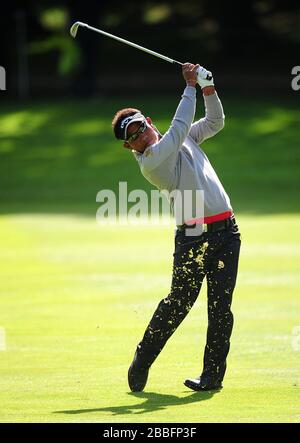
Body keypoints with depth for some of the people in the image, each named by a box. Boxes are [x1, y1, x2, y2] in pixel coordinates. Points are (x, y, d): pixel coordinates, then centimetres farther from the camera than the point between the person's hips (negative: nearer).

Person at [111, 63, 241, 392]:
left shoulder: (180, 140, 16)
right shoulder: (149, 162, -8)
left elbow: (215, 122, 21)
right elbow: (179, 127, -16)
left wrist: (208, 90, 4)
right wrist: (190, 87, -9)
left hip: (226, 231, 6)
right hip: (194, 237, -5)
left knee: (220, 305, 1)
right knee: (179, 302, -6)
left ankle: (213, 375, 4)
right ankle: (141, 362, 11)